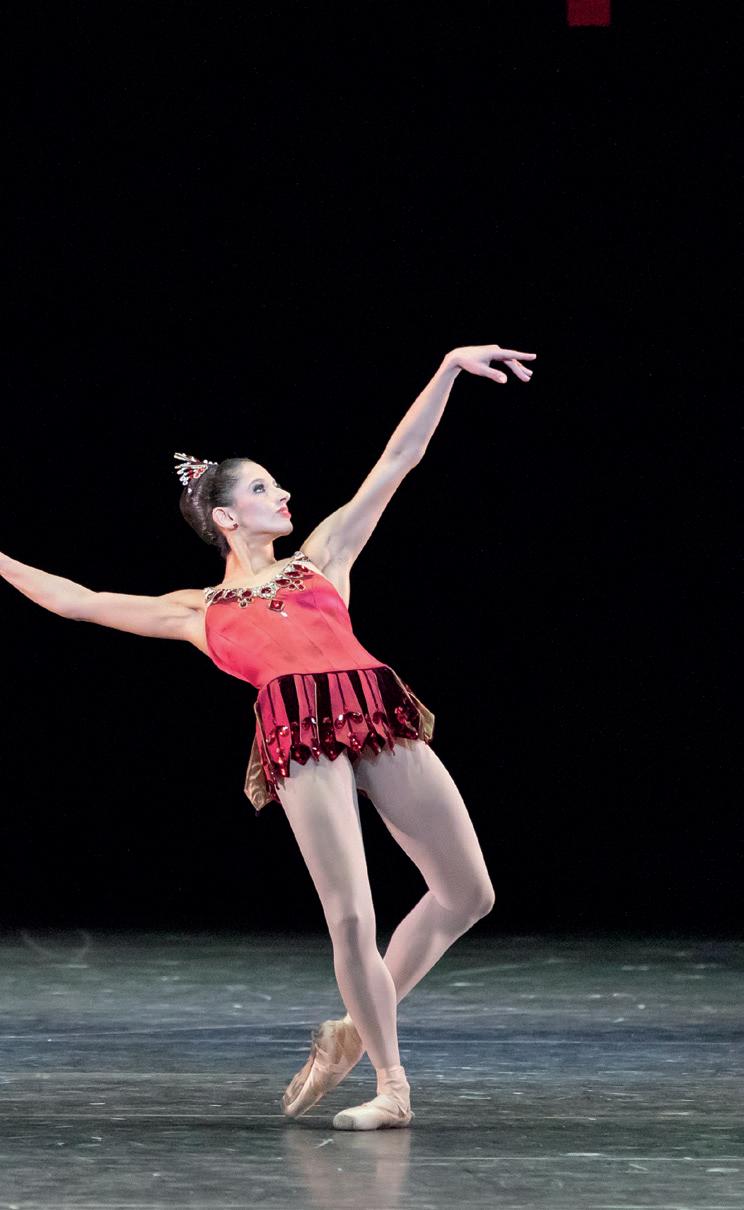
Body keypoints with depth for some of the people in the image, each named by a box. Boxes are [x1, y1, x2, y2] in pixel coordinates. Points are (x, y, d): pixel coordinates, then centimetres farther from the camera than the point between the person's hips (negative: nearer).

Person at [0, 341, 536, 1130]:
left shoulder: (323, 556, 26)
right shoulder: (197, 613, 21)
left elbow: (398, 460, 23)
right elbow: (78, 601, 24)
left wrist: (448, 370, 16)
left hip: (382, 717, 3)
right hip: (297, 737, -3)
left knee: (467, 893, 2)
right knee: (350, 917, -13)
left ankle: (352, 1033, 19)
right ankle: (391, 1085, 1)